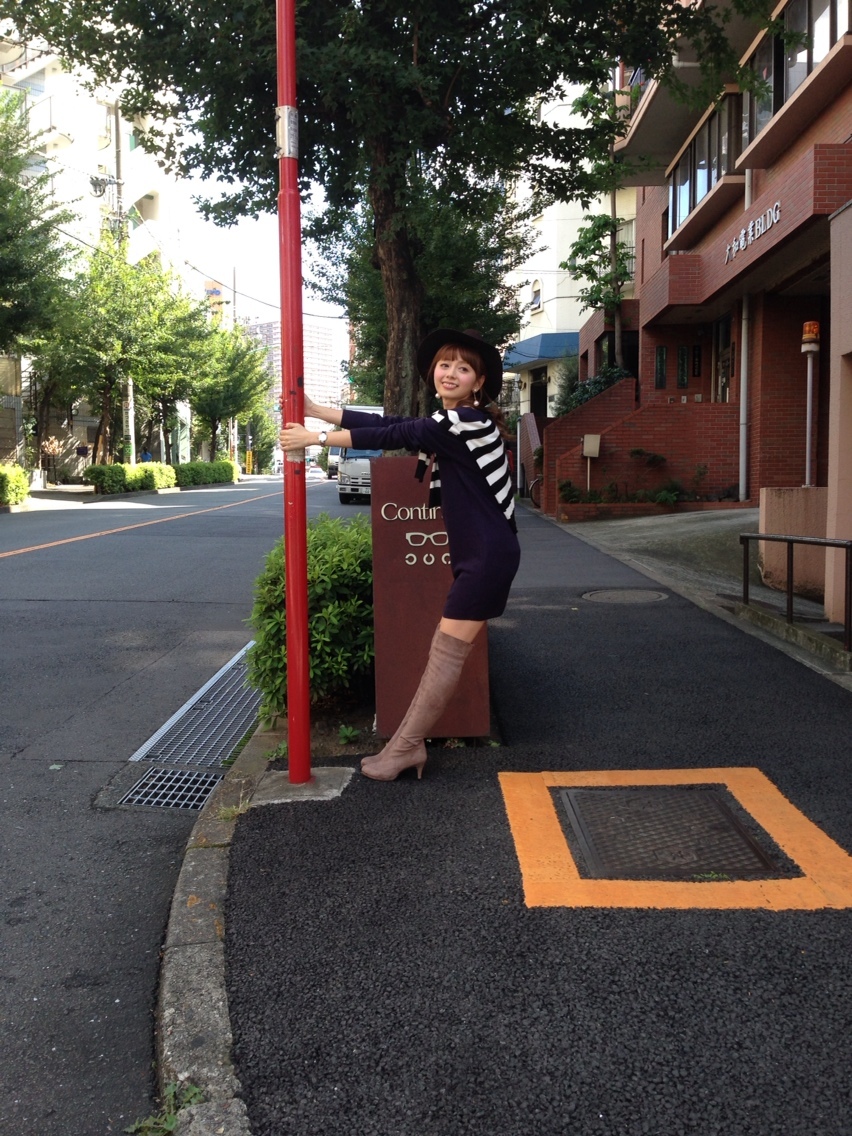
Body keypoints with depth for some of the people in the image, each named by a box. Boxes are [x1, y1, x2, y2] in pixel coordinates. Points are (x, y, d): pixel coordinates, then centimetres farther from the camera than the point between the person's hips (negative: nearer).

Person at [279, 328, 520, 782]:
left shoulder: (468, 421, -15)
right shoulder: (449, 422, 14)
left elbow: (391, 436, -16)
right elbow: (388, 423, 10)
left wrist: (316, 437, -10)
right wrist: (314, 409, 7)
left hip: (488, 554, -10)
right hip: (475, 553, 10)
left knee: (447, 651, -5)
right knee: (444, 650, 10)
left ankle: (402, 749, 1)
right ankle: (409, 745, 16)